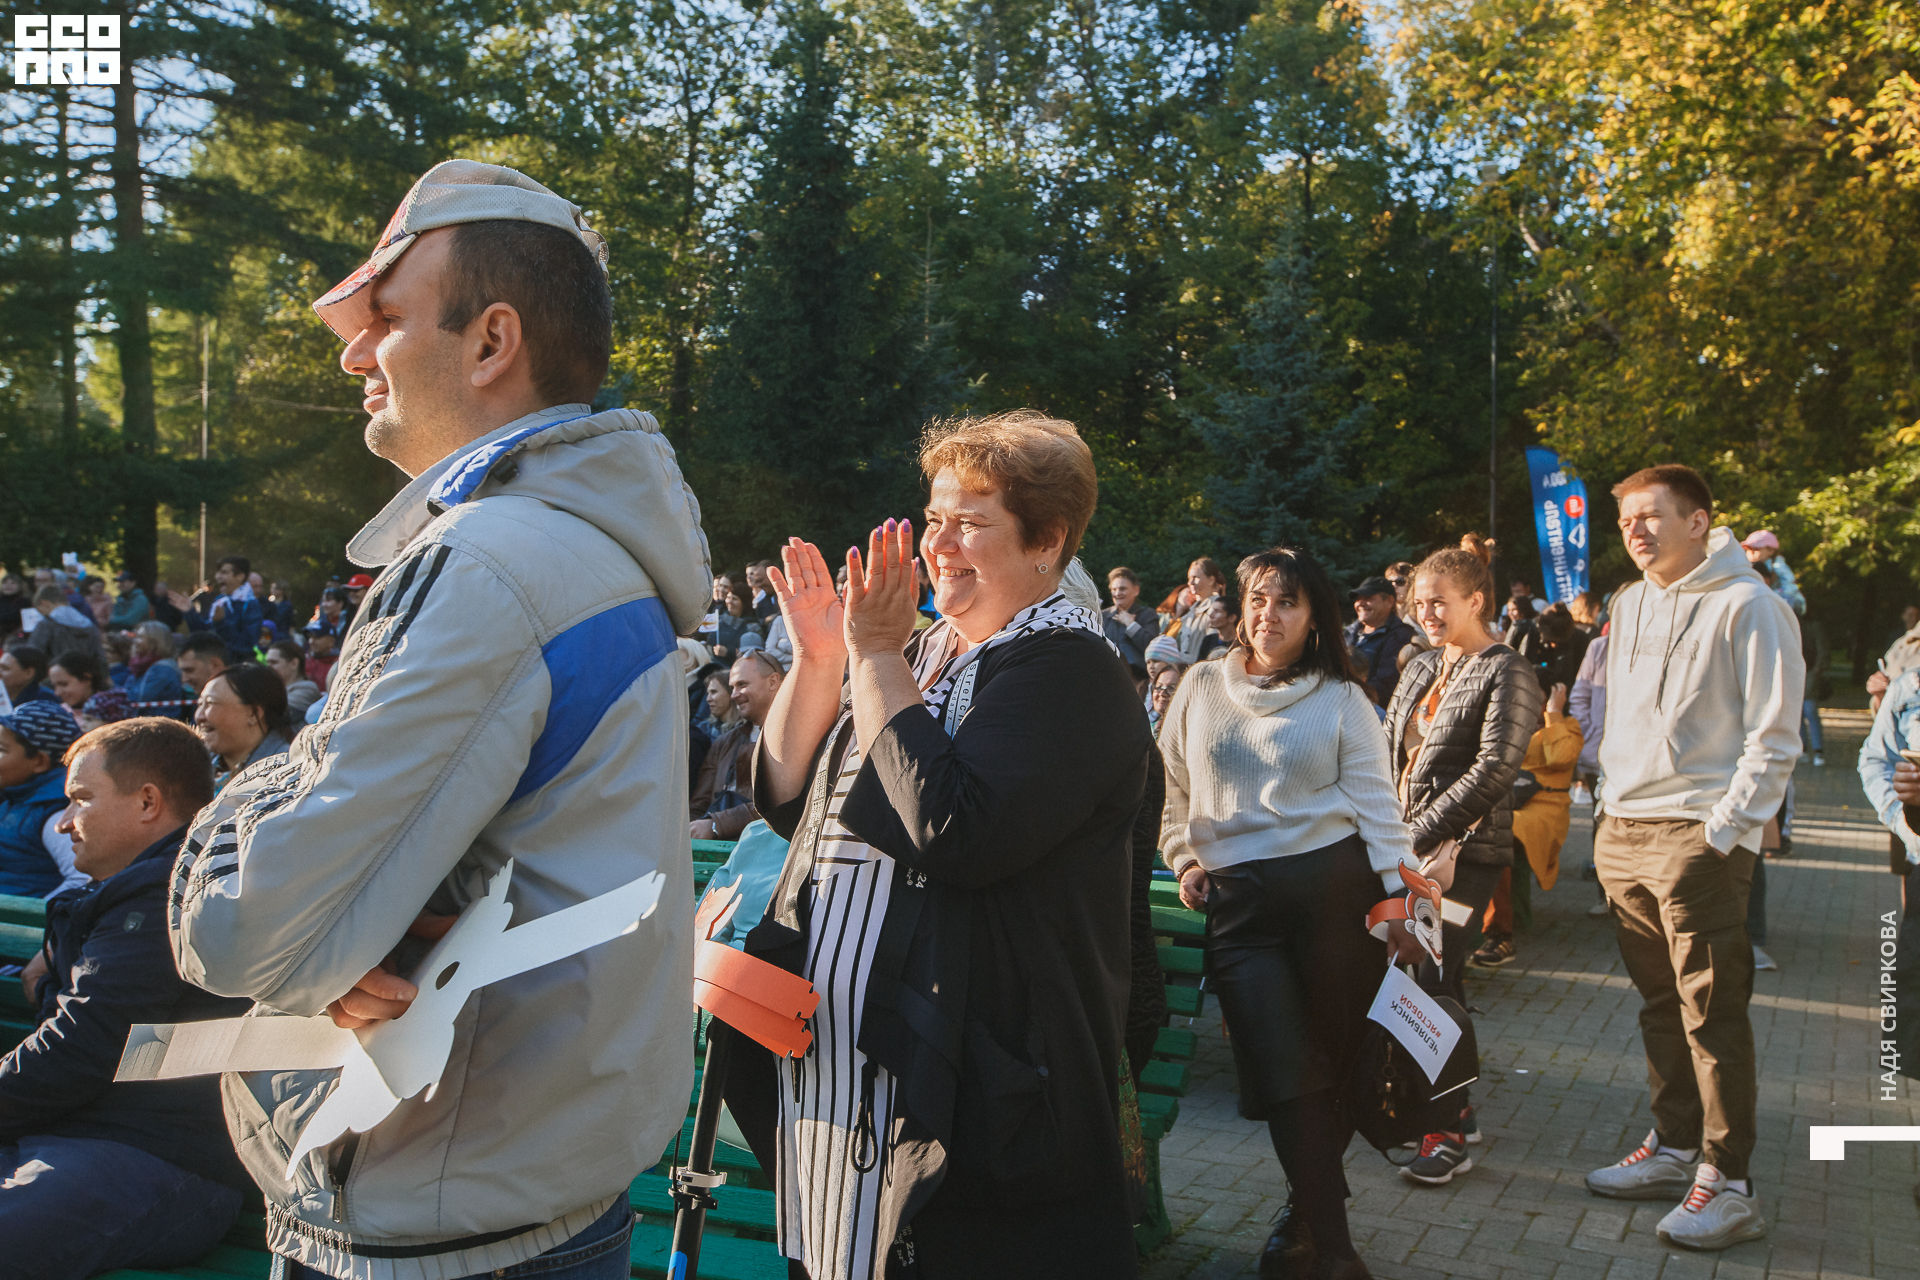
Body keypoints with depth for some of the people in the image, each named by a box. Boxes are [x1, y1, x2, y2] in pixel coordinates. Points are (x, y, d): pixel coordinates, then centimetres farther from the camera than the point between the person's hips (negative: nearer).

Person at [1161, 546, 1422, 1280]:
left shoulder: (1342, 700, 5)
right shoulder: (1202, 688, 9)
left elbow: (1376, 805, 2)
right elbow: (1173, 788, 16)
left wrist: (1399, 902, -4)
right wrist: (1184, 860, 5)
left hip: (1335, 883, 0)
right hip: (1237, 899, 1)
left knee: (1342, 1055, 5)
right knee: (1282, 1073, -4)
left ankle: (1305, 1211, 27)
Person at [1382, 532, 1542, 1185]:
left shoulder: (1507, 673, -8)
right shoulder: (1421, 666, 15)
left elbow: (1494, 769, -17)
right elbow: (1389, 748, 16)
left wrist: (1419, 835, -19)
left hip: (1465, 849, -7)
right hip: (1409, 848, 7)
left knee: (1435, 980, -9)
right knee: (1428, 977, 11)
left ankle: (1449, 1134, 2)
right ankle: (1456, 1107, 27)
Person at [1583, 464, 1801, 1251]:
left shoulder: (1747, 606, -8)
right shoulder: (1630, 605, 14)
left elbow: (1773, 739, -11)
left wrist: (1722, 833, -15)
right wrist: (1612, 809, 12)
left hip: (1699, 839, -7)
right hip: (1624, 832, 7)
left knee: (1711, 1010, -3)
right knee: (1660, 1002, 14)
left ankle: (1727, 1184, 5)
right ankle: (1675, 1147, 25)